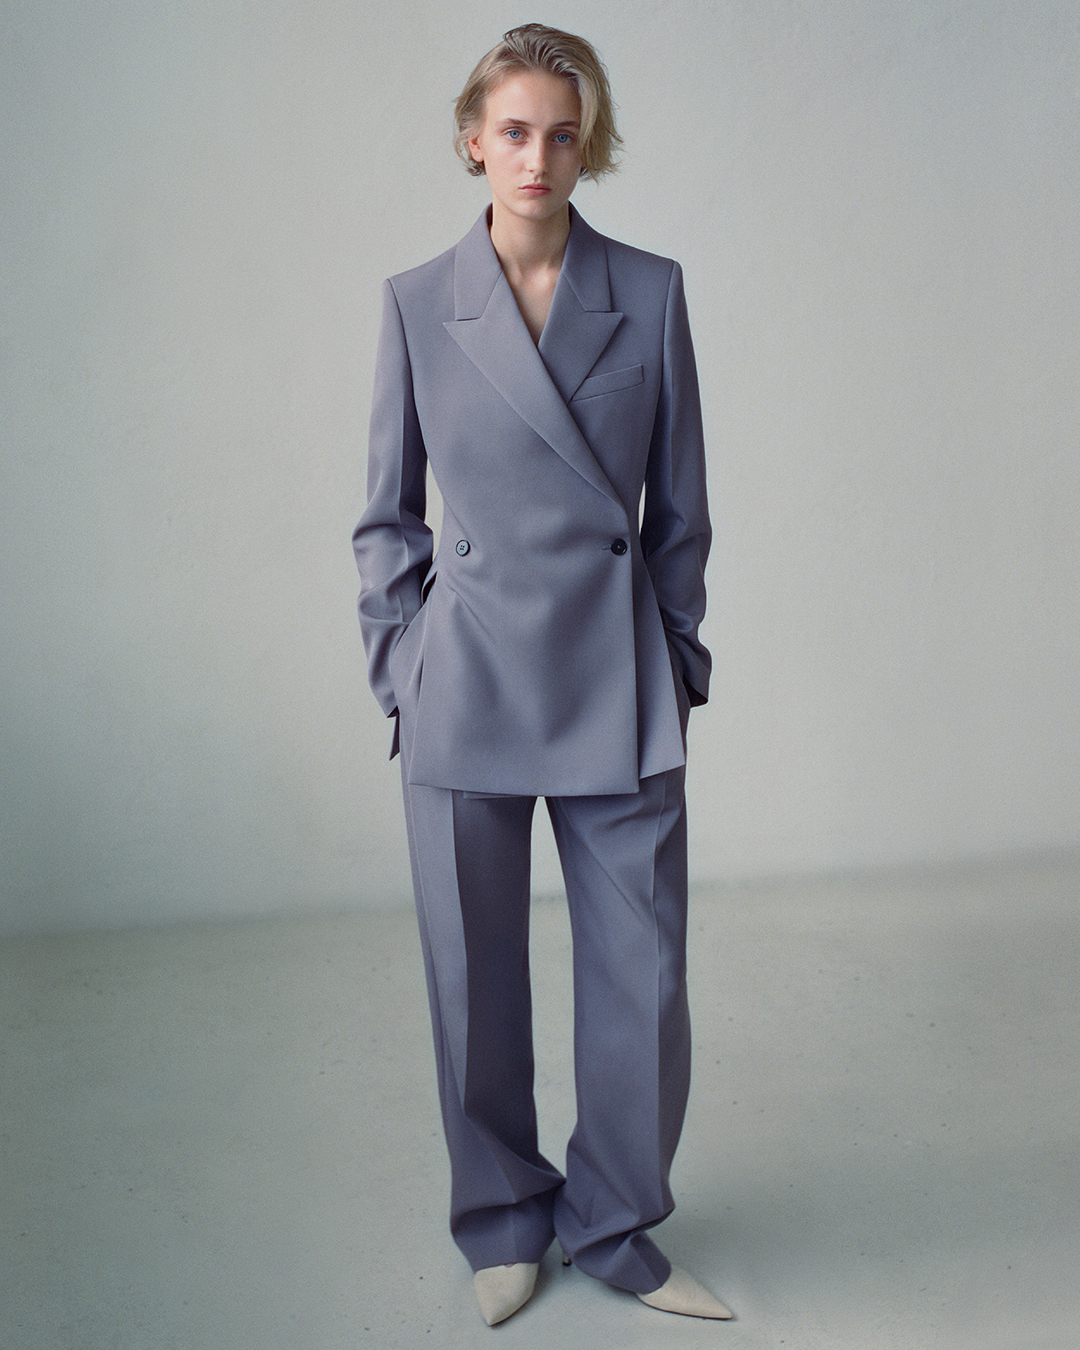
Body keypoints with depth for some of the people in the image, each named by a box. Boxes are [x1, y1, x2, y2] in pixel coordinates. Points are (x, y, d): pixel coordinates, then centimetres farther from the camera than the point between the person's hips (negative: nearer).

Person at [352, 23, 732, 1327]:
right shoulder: (417, 303, 3)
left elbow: (680, 505, 8)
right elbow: (386, 512, 8)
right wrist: (399, 667, 2)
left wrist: (676, 661, 6)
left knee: (643, 970, 5)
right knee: (475, 975, 9)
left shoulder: (651, 292, 3)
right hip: (467, 684, 0)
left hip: (618, 683, 1)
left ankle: (614, 1221, 29)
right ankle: (504, 1221, 32)